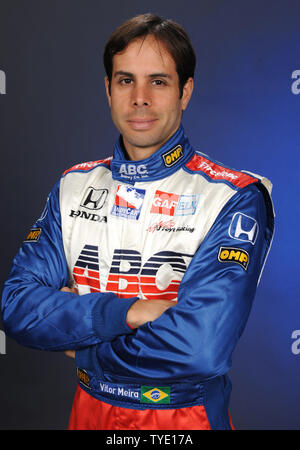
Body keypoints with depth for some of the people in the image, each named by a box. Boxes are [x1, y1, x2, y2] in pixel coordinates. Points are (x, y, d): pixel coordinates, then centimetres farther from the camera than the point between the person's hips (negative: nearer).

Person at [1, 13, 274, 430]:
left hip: (186, 416, -4)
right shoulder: (74, 187, -1)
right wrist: (128, 311, -23)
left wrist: (78, 344, -14)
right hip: (90, 411, 4)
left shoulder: (235, 198, -17)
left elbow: (201, 349, -28)